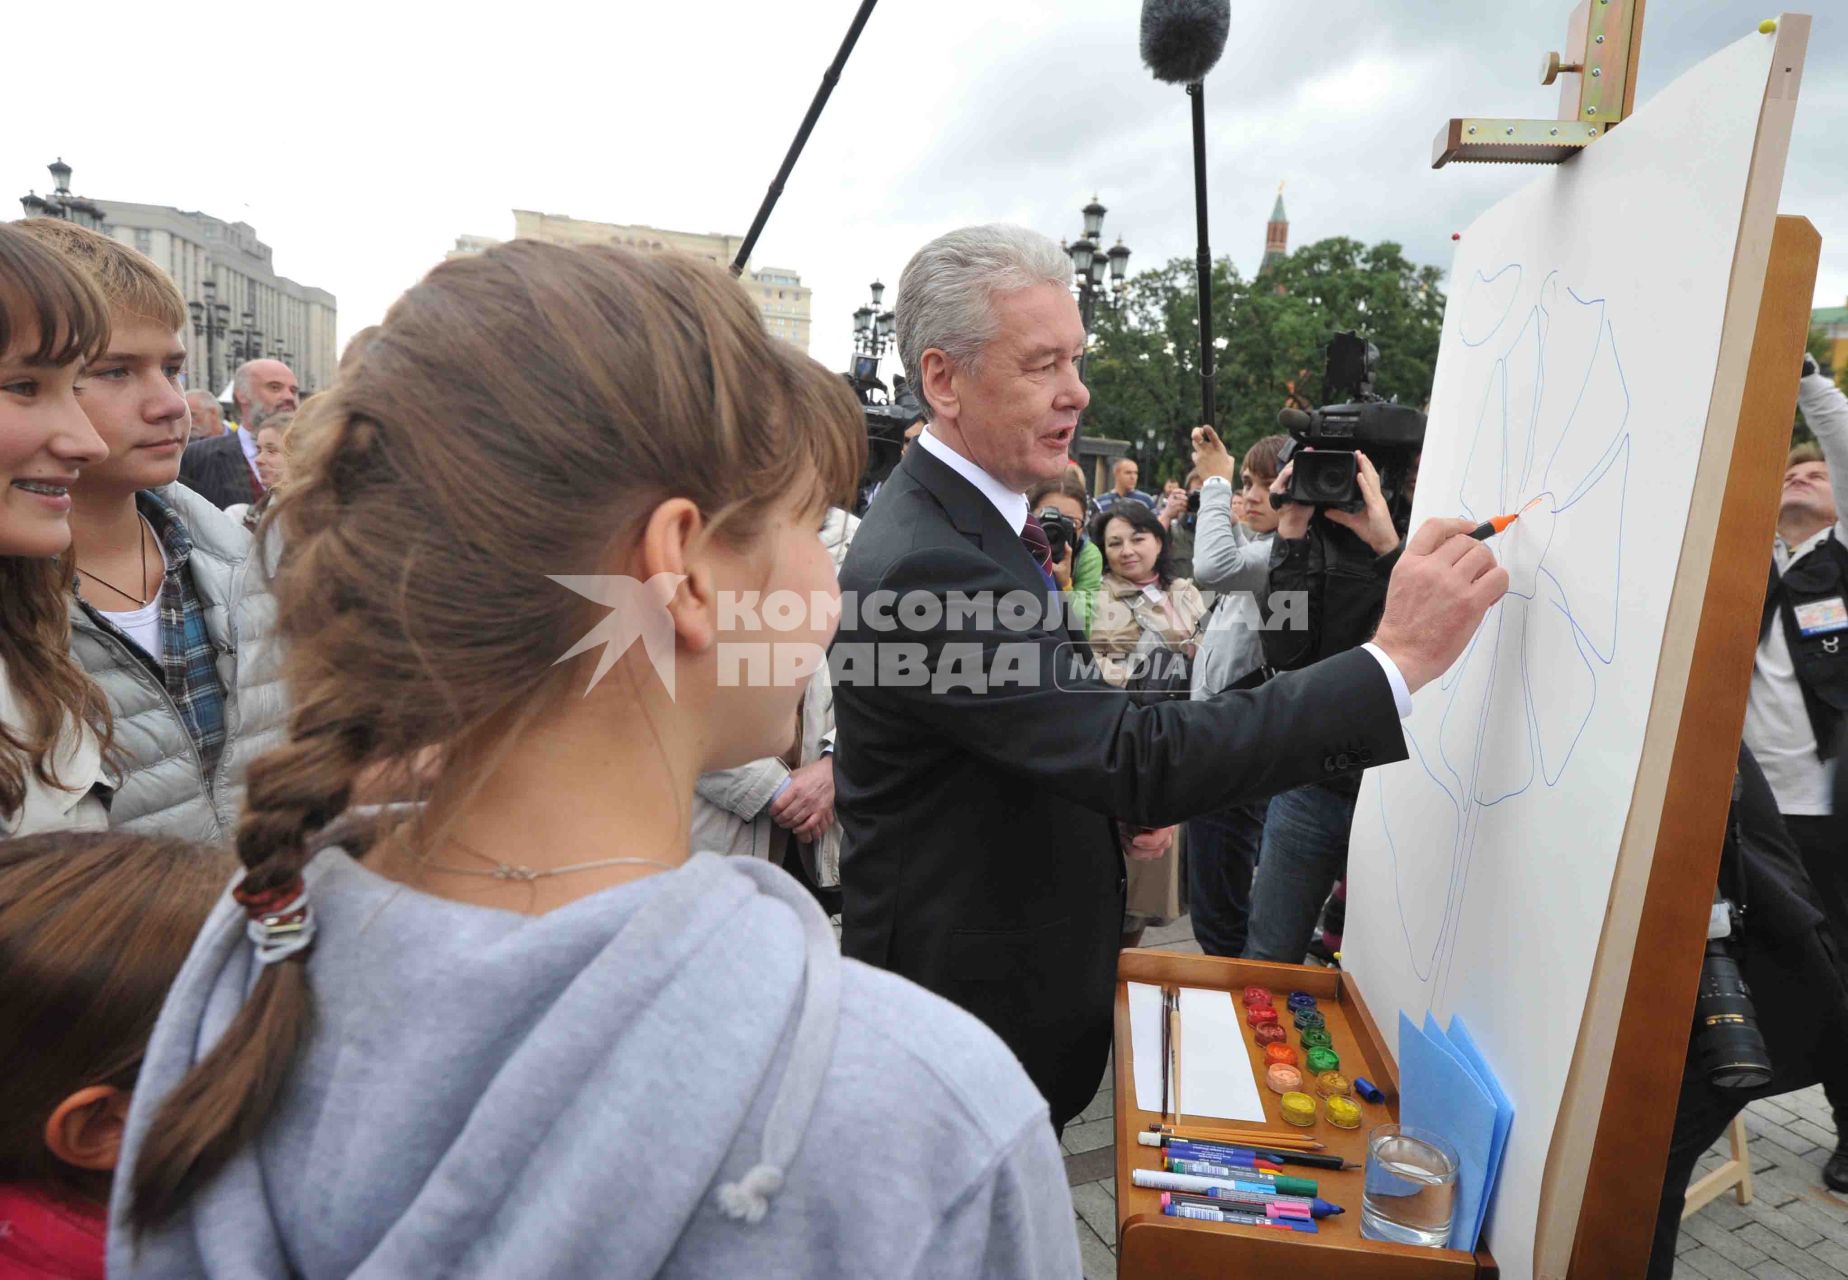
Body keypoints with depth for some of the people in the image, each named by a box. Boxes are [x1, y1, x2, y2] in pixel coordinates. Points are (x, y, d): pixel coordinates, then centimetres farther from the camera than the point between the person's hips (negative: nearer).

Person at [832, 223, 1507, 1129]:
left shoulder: (972, 513, 4)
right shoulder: (922, 566, -30)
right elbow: (1141, 757, -34)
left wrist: (1127, 802, -3)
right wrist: (1397, 658, -32)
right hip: (972, 1010, -9)